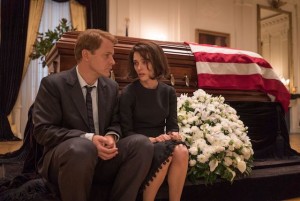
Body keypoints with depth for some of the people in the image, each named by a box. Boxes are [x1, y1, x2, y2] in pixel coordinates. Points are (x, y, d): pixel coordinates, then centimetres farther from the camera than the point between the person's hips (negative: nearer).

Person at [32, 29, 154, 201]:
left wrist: (111, 136, -11)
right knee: (81, 147, -38)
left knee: (141, 143, -21)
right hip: (65, 155, -4)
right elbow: (43, 130, -12)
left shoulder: (112, 87, 8)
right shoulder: (53, 84, -7)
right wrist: (88, 138, -24)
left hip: (102, 156, 4)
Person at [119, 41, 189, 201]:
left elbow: (172, 124, 7)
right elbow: (126, 132, -7)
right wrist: (151, 140, -20)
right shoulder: (128, 93, -7)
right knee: (167, 152, -33)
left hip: (161, 142, 3)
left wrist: (173, 134, -16)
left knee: (181, 151, -30)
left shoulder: (169, 92, 5)